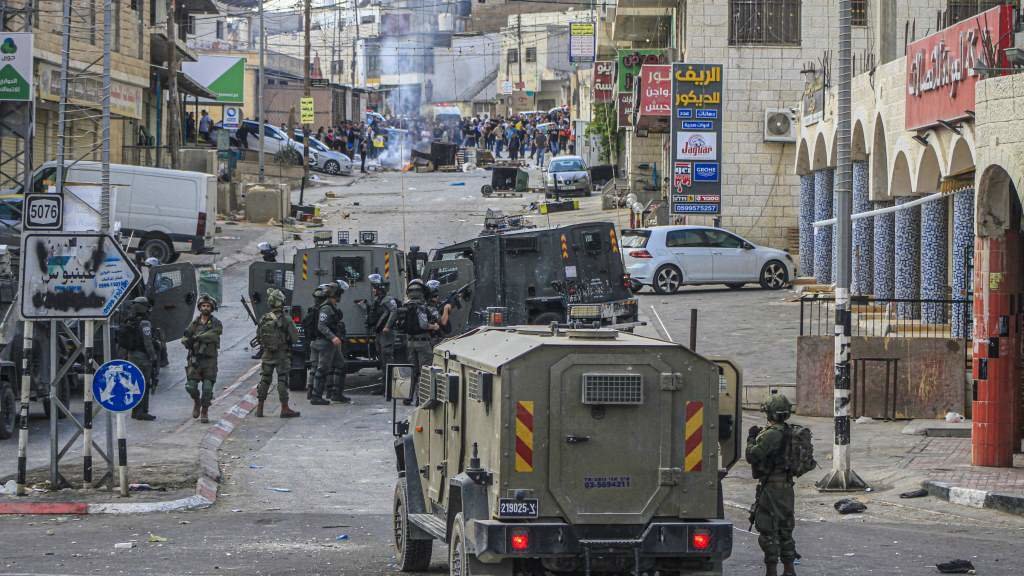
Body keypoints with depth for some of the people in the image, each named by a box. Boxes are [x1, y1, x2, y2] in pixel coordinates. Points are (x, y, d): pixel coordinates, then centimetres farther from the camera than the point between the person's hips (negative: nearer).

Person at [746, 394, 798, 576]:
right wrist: (758, 436, 14)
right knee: (785, 528, 16)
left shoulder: (771, 435, -20)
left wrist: (751, 438, -4)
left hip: (771, 487, -9)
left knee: (769, 530, -4)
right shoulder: (788, 433, 9)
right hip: (786, 486, 9)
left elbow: (752, 456, -19)